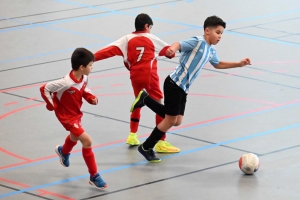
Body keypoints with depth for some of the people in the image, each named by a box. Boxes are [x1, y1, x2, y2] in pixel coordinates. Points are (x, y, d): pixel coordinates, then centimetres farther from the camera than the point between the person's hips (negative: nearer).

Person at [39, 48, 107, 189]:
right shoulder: (66, 83, -36)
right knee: (87, 141, -17)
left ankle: (63, 151, 70)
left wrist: (91, 98, -10)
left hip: (77, 113, 9)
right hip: (66, 116, -9)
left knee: (75, 136, 34)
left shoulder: (84, 78, -14)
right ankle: (94, 176, -6)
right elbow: (44, 89, -28)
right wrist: (51, 106, -19)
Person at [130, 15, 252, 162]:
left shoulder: (211, 51, 14)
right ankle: (146, 148, 12)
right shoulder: (198, 42, -12)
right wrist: (173, 48, -51)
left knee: (176, 121, 9)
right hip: (174, 84, -9)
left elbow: (218, 64, 33)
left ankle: (145, 99, 18)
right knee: (171, 120, -2)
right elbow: (180, 44, -28)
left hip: (183, 89, 9)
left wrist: (239, 64, 27)